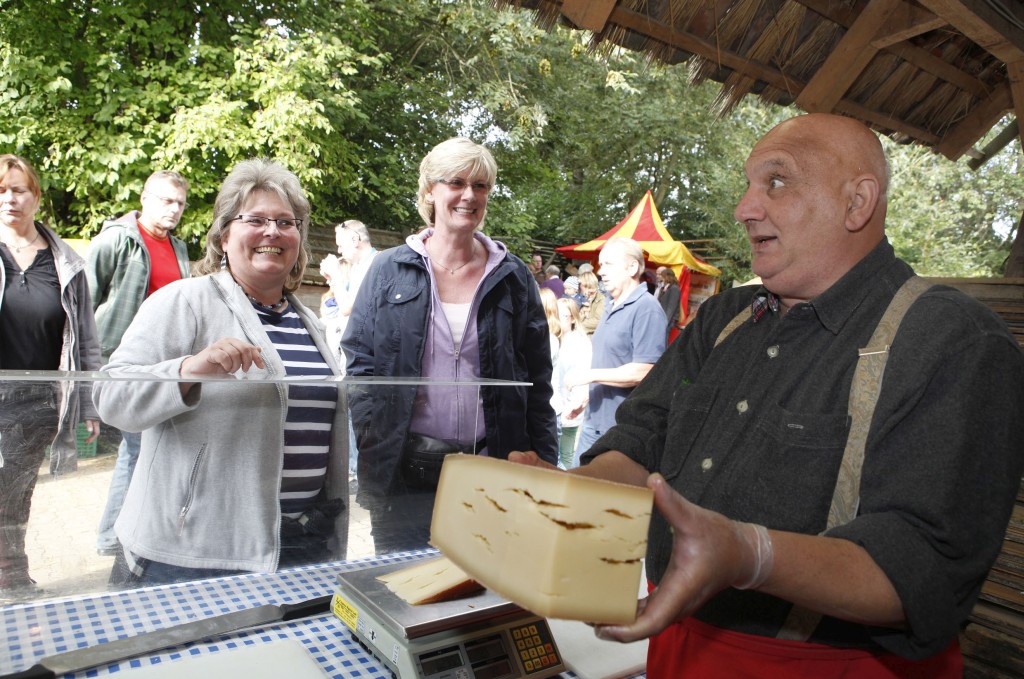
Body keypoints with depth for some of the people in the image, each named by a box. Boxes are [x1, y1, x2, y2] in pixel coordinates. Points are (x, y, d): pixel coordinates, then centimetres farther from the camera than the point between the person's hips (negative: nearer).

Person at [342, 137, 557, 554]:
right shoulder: (389, 270, 4)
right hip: (403, 474, 0)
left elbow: (536, 377, 6)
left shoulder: (512, 277, 6)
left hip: (490, 474, 1)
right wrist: (374, 445, -6)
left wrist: (542, 464, 1)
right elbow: (359, 363, 4)